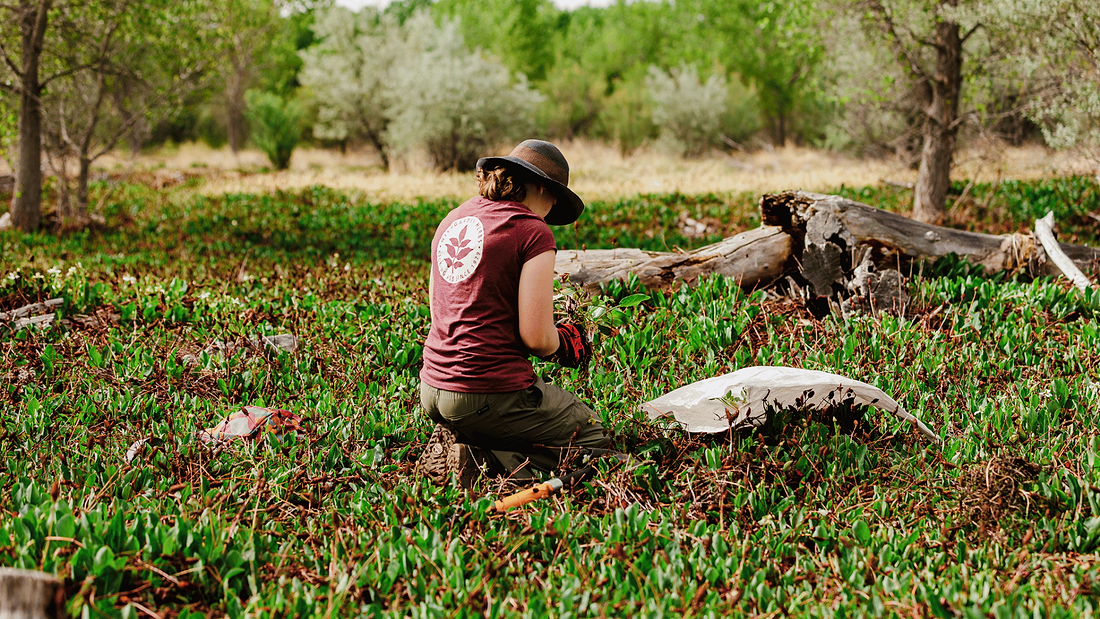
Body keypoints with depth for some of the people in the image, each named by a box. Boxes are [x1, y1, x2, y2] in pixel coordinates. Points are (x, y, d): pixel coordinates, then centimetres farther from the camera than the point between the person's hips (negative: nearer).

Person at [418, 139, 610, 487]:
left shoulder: (452, 220, 12)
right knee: (593, 436, 12)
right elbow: (537, 338, -16)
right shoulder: (532, 231, -11)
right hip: (487, 397, -8)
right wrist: (563, 343, 8)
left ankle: (458, 445, 4)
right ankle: (487, 461, -9)